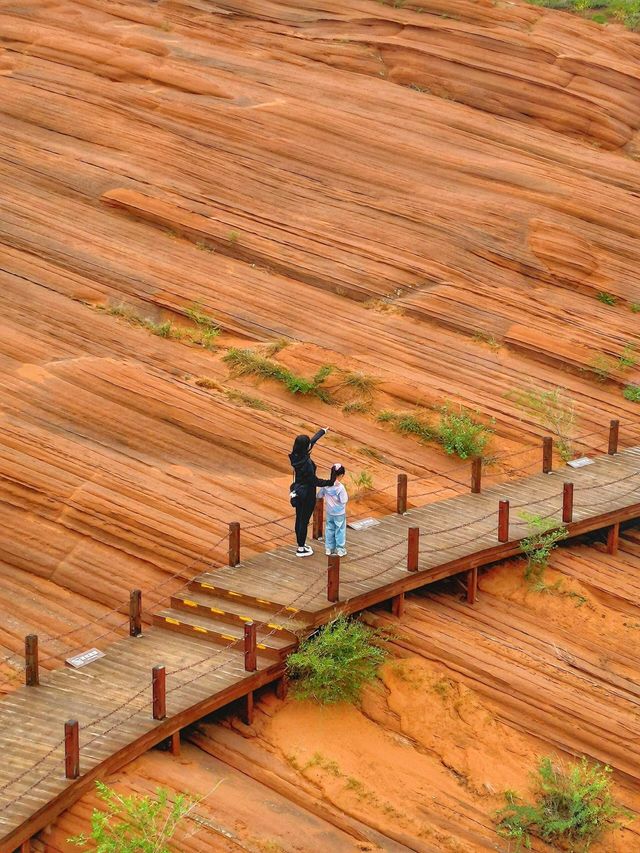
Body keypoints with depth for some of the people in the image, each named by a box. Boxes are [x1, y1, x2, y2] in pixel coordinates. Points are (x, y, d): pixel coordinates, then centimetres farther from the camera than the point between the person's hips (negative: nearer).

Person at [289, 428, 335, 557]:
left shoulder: (296, 456, -4)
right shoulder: (306, 462, -30)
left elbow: (313, 441, 10)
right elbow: (314, 481, -26)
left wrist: (323, 431, 24)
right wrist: (330, 482, -25)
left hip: (298, 492, 8)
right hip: (307, 494, -8)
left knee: (299, 519, 19)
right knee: (304, 521, 5)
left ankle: (301, 544, 35)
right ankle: (301, 549, 15)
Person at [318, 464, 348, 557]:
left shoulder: (326, 485, -11)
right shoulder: (340, 487, -26)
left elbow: (319, 495, 0)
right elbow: (344, 501, -23)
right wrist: (347, 496, -4)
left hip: (329, 512, 5)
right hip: (339, 514, -5)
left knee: (329, 530, 18)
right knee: (340, 531, 10)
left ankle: (329, 549, 25)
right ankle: (340, 550, 18)